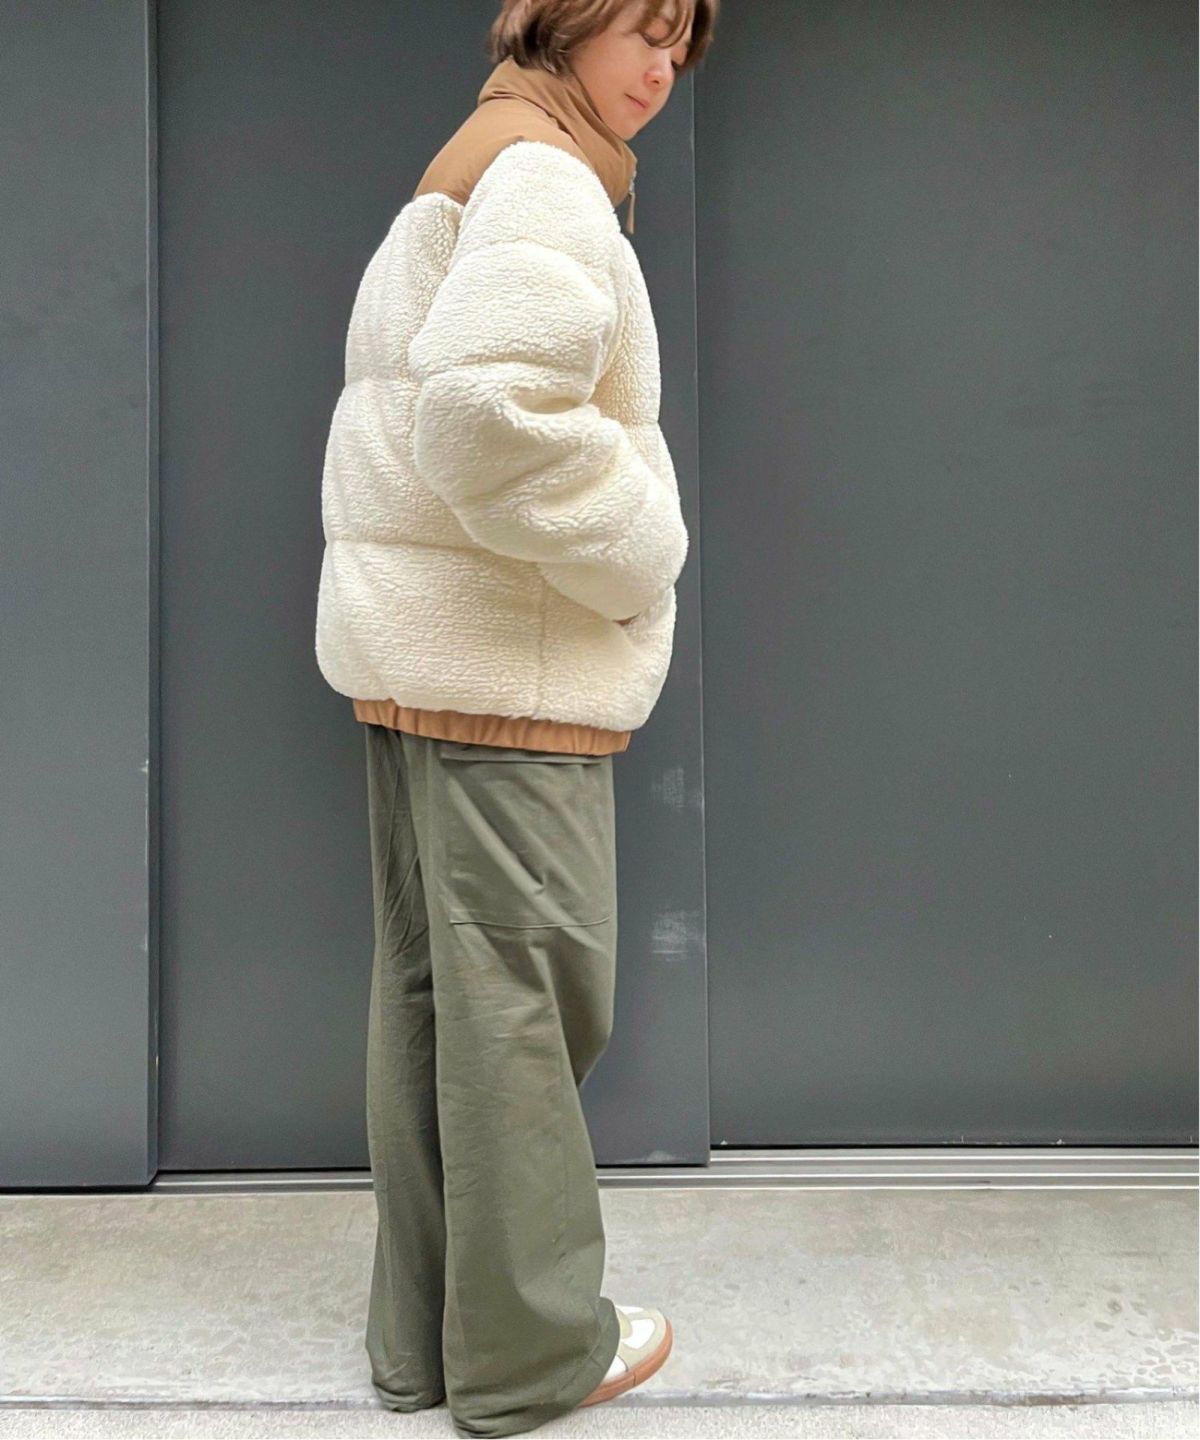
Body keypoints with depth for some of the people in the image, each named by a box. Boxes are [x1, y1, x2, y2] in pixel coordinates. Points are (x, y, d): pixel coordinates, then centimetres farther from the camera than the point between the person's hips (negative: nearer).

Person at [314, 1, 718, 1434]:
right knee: (525, 996, -1)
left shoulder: (455, 182, 25)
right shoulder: (543, 173, -8)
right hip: (509, 667, -10)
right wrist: (637, 560, -12)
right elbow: (493, 408, -25)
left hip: (408, 650, 10)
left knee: (428, 991, 12)